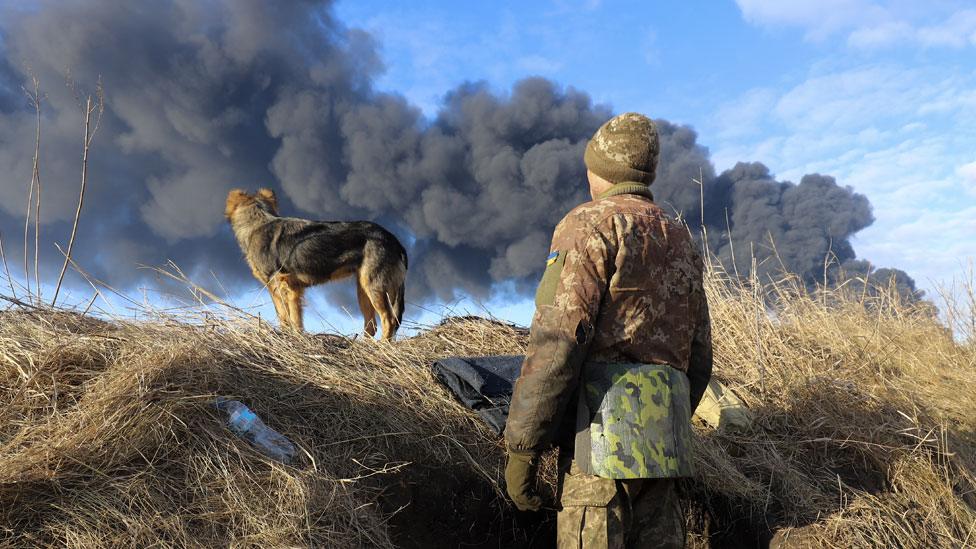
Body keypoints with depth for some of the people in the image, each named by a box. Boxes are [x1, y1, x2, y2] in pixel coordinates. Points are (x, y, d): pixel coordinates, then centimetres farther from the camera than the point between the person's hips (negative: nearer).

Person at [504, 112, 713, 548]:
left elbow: (558, 339, -15)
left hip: (606, 429, -8)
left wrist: (520, 446, -13)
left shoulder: (593, 223, -4)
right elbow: (698, 354, 21)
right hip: (664, 436, 8)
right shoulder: (680, 238, 20)